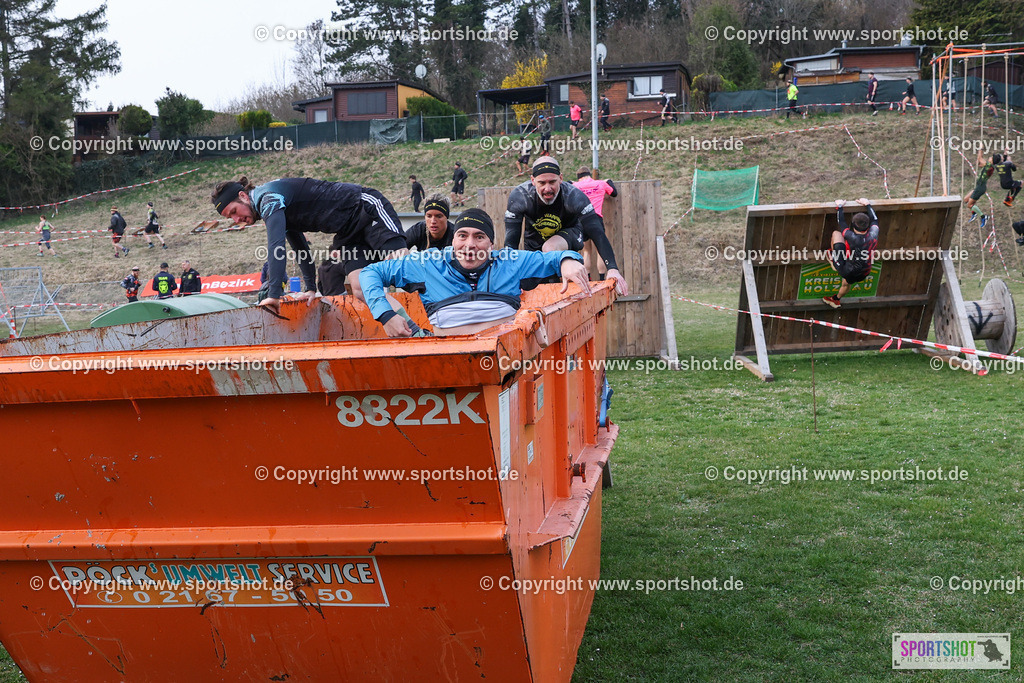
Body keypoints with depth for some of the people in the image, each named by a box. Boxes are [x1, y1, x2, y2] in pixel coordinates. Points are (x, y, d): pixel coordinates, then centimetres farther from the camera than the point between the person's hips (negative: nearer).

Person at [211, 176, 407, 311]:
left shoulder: (268, 197, -17)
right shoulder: (270, 204, 15)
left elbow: (276, 247, -29)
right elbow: (300, 248, 24)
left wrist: (274, 295, -31)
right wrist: (311, 288, 20)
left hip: (367, 208, -9)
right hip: (349, 229, 9)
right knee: (359, 290, -7)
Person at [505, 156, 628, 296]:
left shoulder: (574, 196, -32)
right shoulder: (519, 196, -29)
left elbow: (597, 233, -37)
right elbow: (511, 242, -29)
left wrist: (612, 269, -49)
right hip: (534, 238, 3)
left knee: (550, 248, -35)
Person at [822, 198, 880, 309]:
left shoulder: (852, 238, -28)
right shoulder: (873, 235, -17)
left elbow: (841, 222, -11)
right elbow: (875, 219, 5)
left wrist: (839, 207, 6)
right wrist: (867, 204, 19)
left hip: (845, 270, -5)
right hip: (863, 275, 5)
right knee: (846, 283, 41)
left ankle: (834, 260, 29)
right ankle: (836, 300, 63)